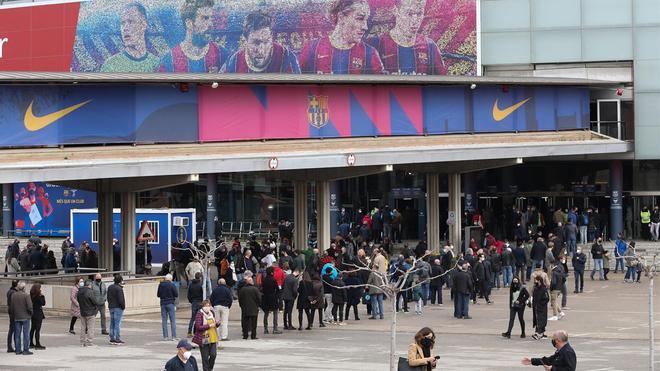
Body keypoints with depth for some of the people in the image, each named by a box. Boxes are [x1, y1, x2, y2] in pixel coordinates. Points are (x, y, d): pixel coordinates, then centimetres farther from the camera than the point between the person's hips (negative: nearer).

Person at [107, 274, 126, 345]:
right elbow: (120, 300, -19)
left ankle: (112, 338, 14)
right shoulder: (119, 289, -17)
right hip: (118, 307, -8)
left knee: (112, 323, 12)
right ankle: (117, 339, -7)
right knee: (117, 323, -6)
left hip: (111, 307, 8)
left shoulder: (110, 287, 10)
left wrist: (110, 304, 17)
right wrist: (123, 306, -8)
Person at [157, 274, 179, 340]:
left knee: (164, 320, 7)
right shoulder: (172, 285, -9)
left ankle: (165, 336, 4)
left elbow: (158, 295, 9)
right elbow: (176, 295, -8)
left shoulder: (160, 285, 3)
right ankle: (173, 336, -3)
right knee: (173, 320, 1)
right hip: (170, 304, -3)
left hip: (163, 304, 3)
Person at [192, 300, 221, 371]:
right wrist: (209, 326, -21)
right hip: (204, 339, -5)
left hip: (213, 338, 5)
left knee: (213, 355, 0)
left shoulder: (211, 312, 8)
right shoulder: (199, 314, -11)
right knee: (205, 357, 2)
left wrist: (217, 323, -3)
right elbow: (198, 327, -18)